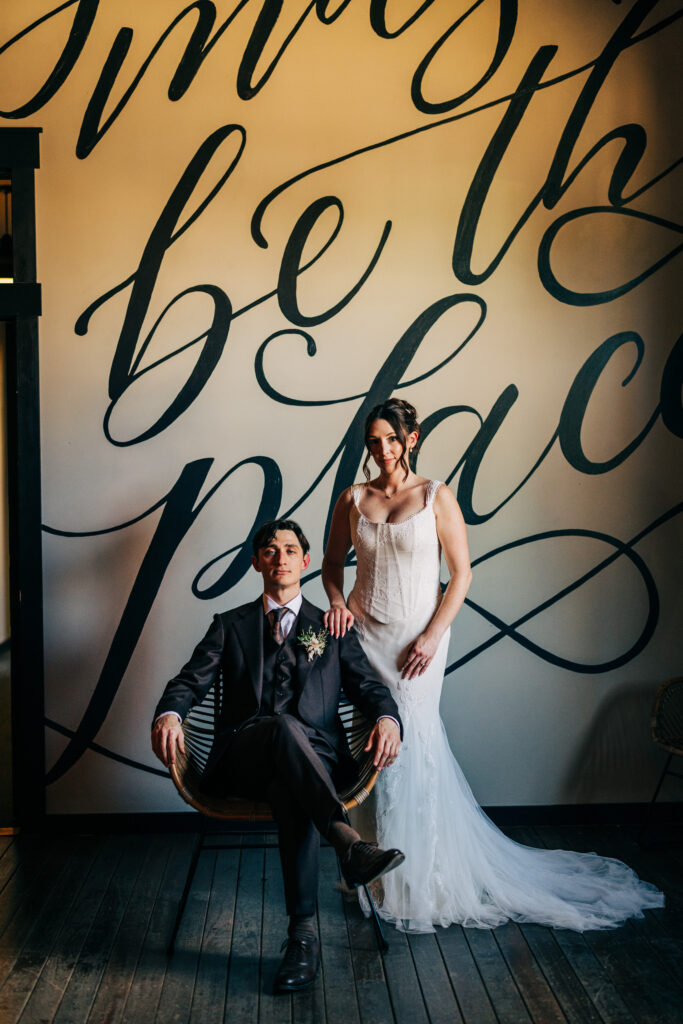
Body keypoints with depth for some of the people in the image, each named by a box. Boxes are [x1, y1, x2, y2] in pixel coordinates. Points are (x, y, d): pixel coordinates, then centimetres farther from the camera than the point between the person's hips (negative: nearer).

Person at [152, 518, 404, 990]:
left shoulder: (332, 629, 21)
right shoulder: (231, 625, 21)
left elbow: (370, 686, 12)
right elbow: (191, 680, 7)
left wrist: (387, 718, -13)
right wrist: (168, 714, -18)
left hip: (314, 756, 0)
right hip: (242, 763, 0)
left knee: (291, 792, -38)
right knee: (284, 726, -37)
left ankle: (304, 933, -35)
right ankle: (350, 844, -45)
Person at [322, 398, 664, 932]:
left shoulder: (436, 497, -2)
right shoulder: (353, 499, 7)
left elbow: (461, 572, -3)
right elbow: (333, 562, 15)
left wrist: (432, 637, -10)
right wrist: (337, 602, -5)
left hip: (416, 638, -3)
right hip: (366, 633, 3)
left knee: (410, 744, -4)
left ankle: (418, 879, 13)